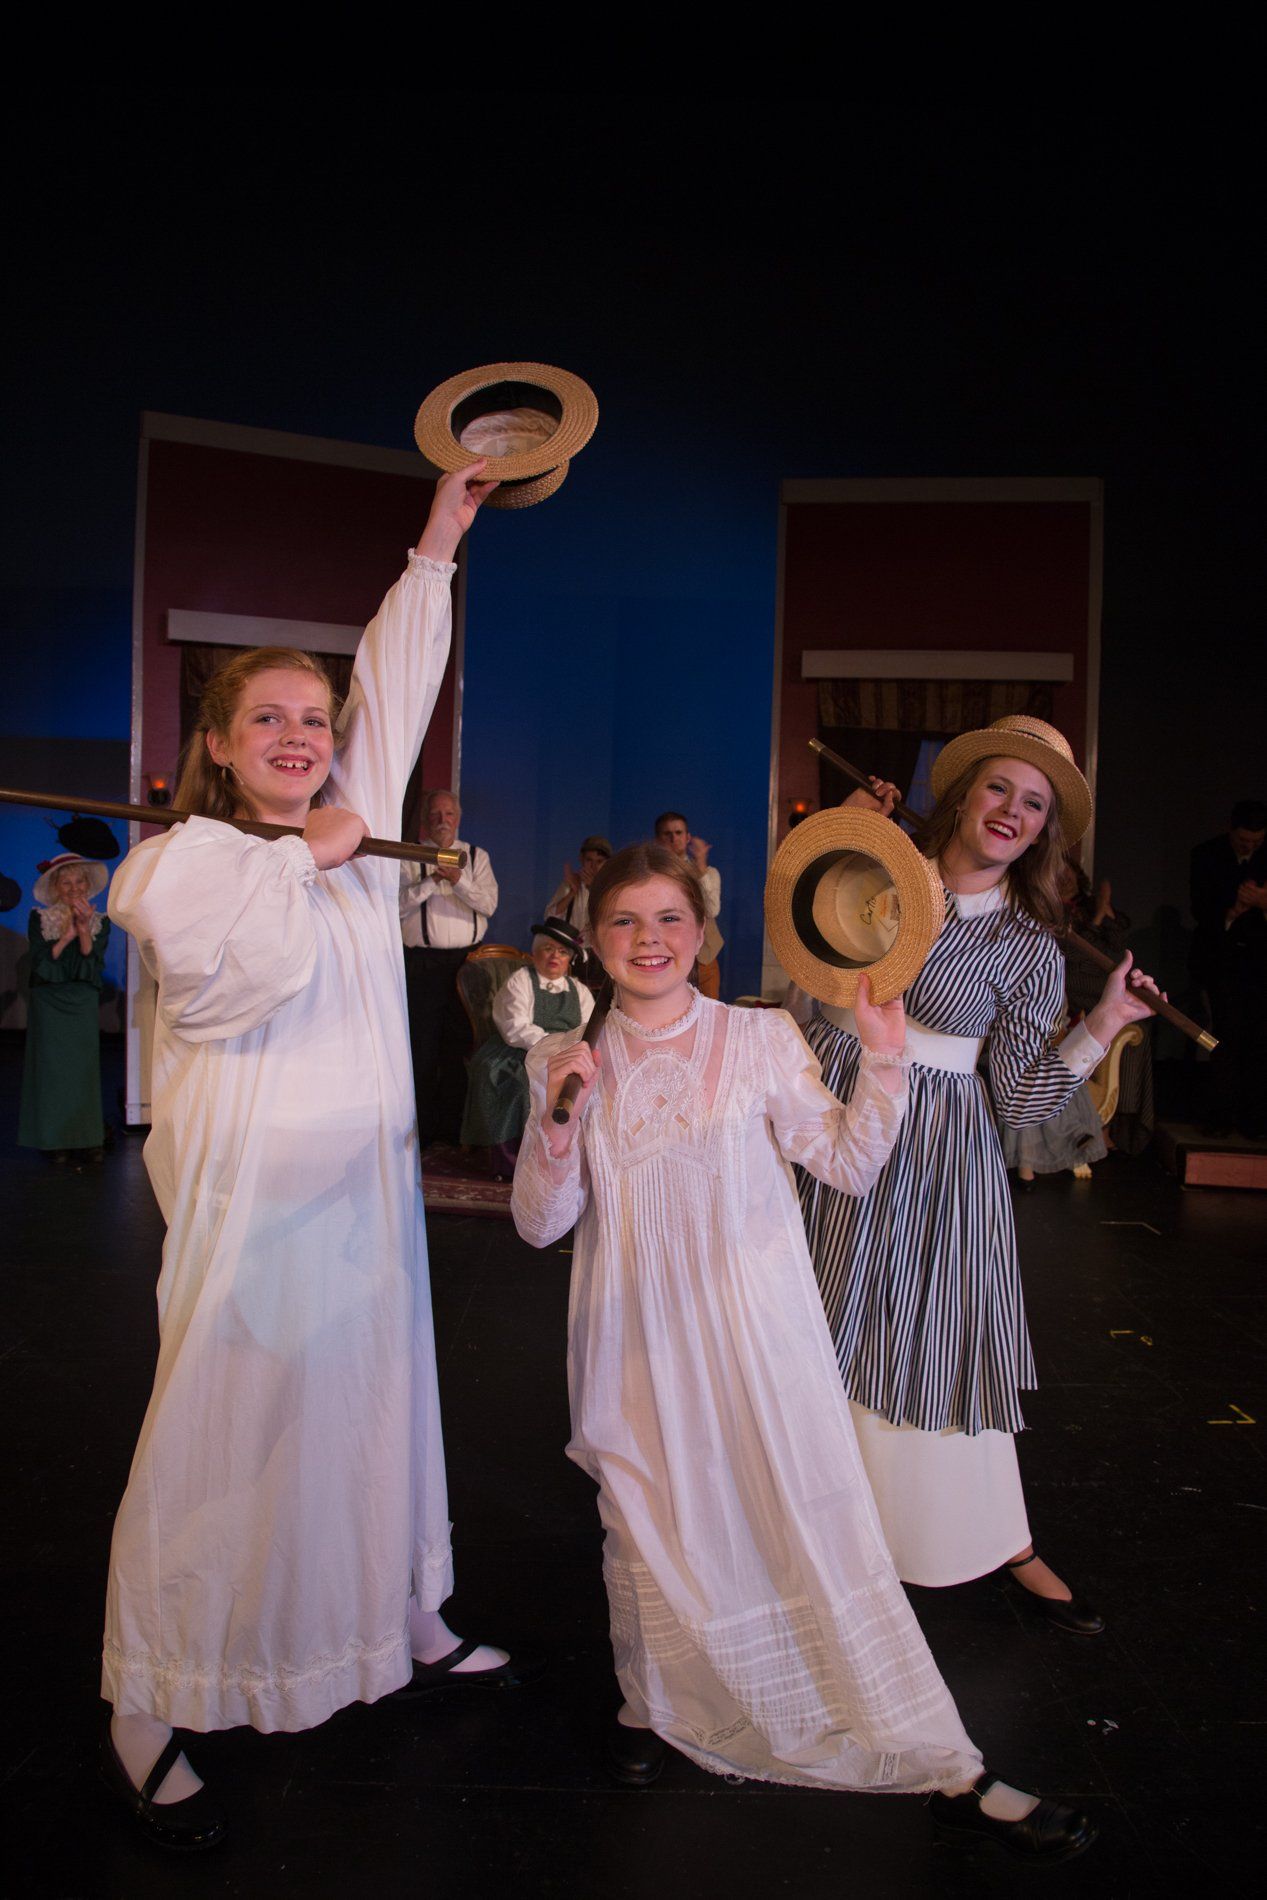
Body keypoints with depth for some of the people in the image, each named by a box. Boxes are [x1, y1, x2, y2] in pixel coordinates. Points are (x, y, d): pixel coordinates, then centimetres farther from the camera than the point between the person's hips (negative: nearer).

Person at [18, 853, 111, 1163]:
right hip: (48, 1003, -1)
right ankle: (56, 1140, 4)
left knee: (84, 1067, -2)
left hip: (83, 1004, 1)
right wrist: (66, 936, -18)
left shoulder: (99, 922, 6)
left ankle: (86, 1140, 3)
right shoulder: (40, 919, 3)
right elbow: (40, 963, -8)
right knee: (51, 1066, -2)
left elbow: (92, 966, -6)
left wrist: (83, 931, -17)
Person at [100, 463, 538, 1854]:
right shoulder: (183, 861, -6)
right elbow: (263, 970, -22)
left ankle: (409, 1629, 34)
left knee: (380, 1410, 16)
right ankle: (144, 1715, 14)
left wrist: (436, 551, 17)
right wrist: (305, 858, -8)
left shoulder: (350, 827, 11)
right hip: (256, 1188, -6)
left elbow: (395, 693, 14)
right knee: (222, 1436, 0)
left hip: (365, 1181, 7)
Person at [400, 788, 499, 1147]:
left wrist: (458, 880, -18)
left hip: (466, 959, 2)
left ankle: (453, 1128, 12)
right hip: (422, 962, -1)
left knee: (460, 1045, 3)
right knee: (421, 1048, -1)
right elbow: (399, 904, -5)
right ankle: (422, 1129, 8)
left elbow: (489, 904, -2)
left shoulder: (477, 857, 12)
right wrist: (433, 880, -14)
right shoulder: (411, 858, 7)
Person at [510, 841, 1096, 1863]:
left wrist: (886, 1060, -14)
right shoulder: (569, 1063, -1)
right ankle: (651, 1703, 42)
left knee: (820, 1522, 0)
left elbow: (852, 1165, -2)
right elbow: (539, 1223, -1)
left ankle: (951, 1771, 12)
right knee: (648, 1526, 14)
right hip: (640, 1338, 2)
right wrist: (557, 1118, -17)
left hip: (754, 1327, -1)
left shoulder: (761, 1039, -4)